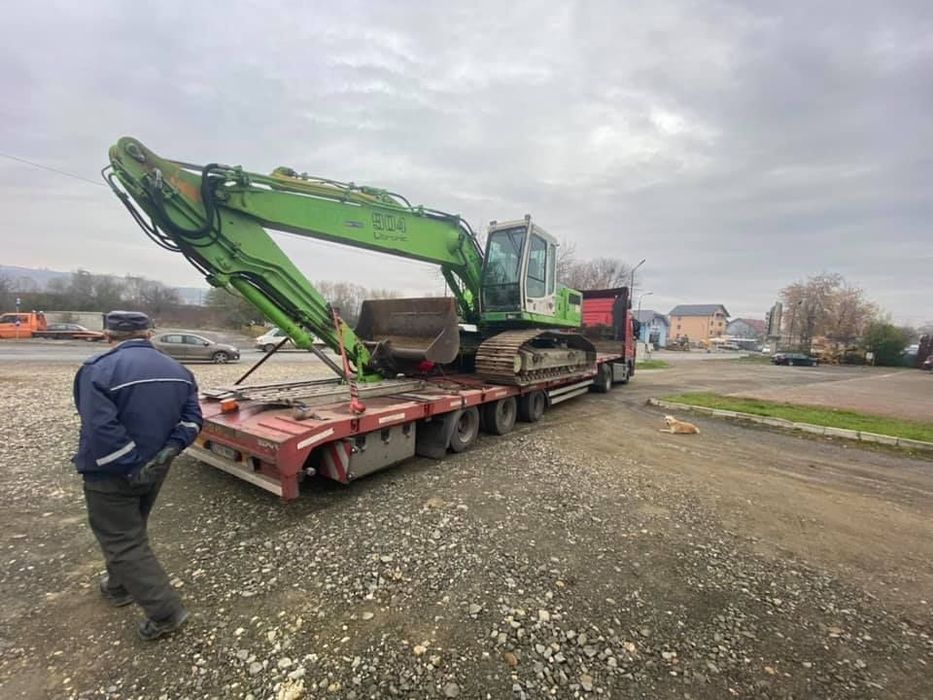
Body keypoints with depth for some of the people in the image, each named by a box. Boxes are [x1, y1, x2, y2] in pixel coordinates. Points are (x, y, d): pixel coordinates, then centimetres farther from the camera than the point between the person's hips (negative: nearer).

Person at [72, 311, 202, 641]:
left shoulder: (99, 370, -20)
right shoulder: (177, 370, 0)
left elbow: (101, 430, -28)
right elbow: (191, 419, -3)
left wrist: (130, 467, -19)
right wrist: (167, 452, -6)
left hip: (111, 476, -6)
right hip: (154, 469, 6)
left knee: (123, 542, 6)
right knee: (130, 530, 27)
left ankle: (166, 612, 8)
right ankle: (120, 587, 47)